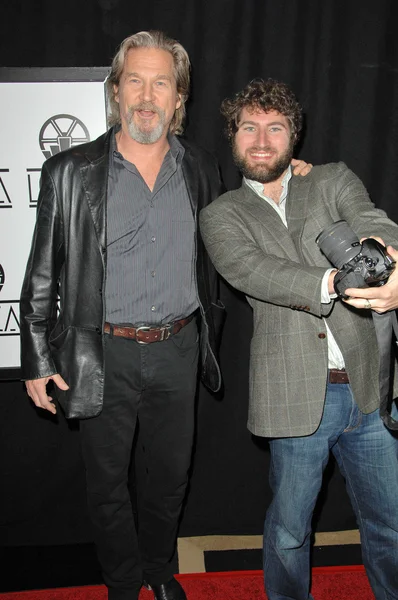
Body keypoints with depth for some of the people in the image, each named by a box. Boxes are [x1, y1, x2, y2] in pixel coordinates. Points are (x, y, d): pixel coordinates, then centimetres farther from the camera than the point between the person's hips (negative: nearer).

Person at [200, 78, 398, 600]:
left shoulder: (333, 180, 10)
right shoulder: (221, 216, 6)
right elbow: (254, 271, -14)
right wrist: (335, 282, -32)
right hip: (297, 397, -1)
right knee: (289, 531, 16)